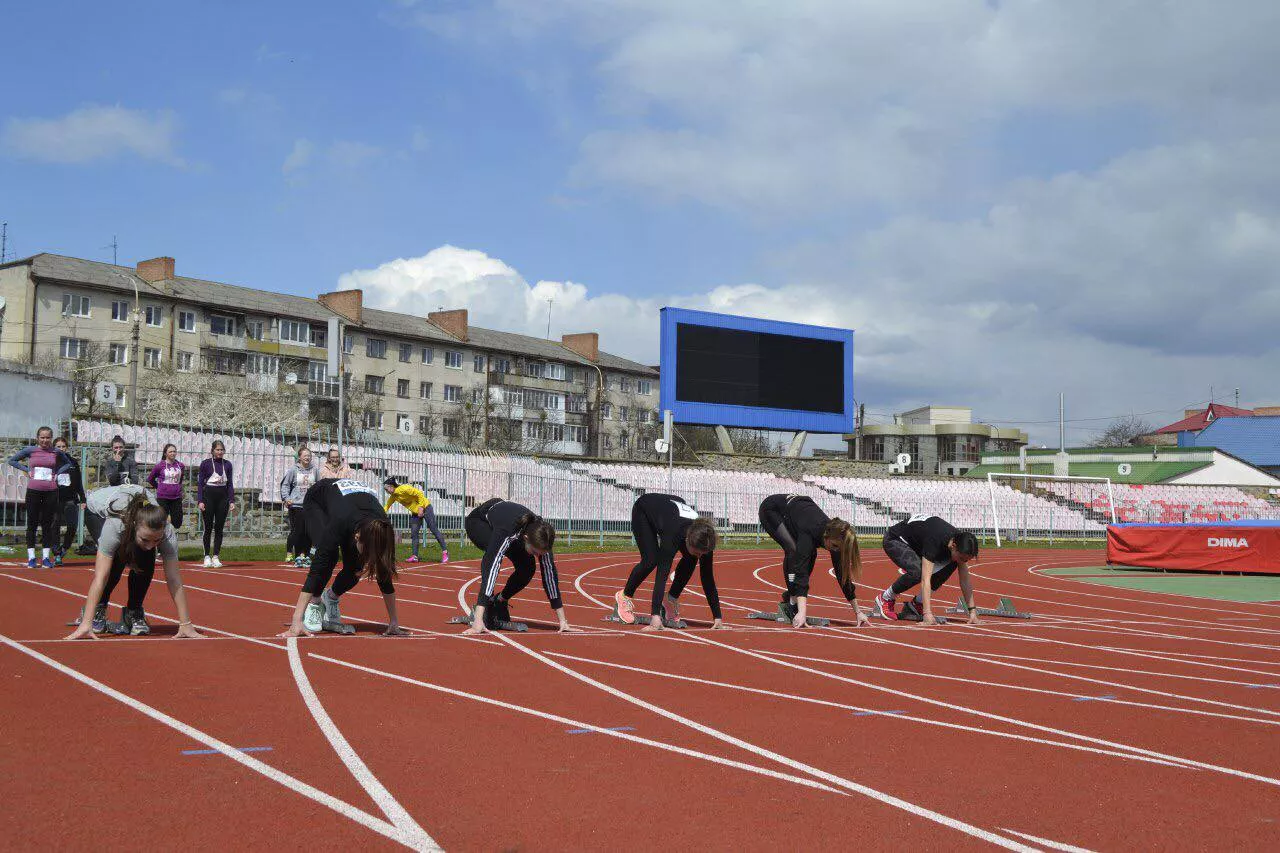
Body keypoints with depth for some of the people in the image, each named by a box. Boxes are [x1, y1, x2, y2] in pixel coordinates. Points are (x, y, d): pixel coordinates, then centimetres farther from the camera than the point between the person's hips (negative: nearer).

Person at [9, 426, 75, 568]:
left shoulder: (57, 452, 4)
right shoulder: (30, 450, 2)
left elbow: (69, 463, 20)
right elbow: (12, 460, 12)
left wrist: (58, 473, 5)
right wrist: (26, 470, 0)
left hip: (51, 491, 1)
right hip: (33, 491, -1)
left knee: (48, 524, 4)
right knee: (32, 523, 3)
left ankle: (46, 557, 9)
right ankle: (31, 557, 9)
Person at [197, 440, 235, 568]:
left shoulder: (227, 464, 7)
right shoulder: (206, 464, -1)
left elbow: (230, 484, 9)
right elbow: (200, 483, -2)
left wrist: (232, 501, 1)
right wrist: (200, 501, -10)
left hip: (222, 497, 3)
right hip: (209, 496, -3)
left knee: (219, 528, 3)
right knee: (208, 528, 2)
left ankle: (216, 556, 8)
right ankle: (207, 556, 10)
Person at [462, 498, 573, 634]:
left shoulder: (542, 535, -31)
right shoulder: (507, 532, -46)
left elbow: (550, 573, -23)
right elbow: (490, 568, -53)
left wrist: (562, 620, -23)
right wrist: (478, 621, -60)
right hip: (478, 521, -5)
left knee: (527, 567, -15)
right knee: (493, 557, -35)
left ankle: (499, 602, 9)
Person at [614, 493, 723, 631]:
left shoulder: (703, 538, -31)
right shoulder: (674, 533, -45)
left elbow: (708, 579, -24)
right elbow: (662, 573, -50)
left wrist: (718, 618, -25)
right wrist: (655, 616, -56)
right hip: (643, 509, -4)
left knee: (690, 559, -15)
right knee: (651, 560, -20)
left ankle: (671, 598, 5)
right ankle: (624, 595, 6)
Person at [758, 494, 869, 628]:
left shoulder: (835, 535, -22)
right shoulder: (809, 532, -40)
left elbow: (843, 575, -14)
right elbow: (800, 569, -48)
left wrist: (858, 612, -13)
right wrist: (802, 612, -58)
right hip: (771, 509, -7)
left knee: (810, 555, -8)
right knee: (793, 550, -27)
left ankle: (789, 597, 7)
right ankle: (792, 602, -18)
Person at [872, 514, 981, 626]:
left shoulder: (960, 541, -18)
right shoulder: (934, 541, -39)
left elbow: (965, 580, -10)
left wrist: (972, 611, -15)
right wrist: (927, 614, -49)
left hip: (917, 541, 8)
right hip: (895, 540, -8)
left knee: (951, 564, -10)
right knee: (917, 571, -33)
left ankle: (918, 603, 1)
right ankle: (884, 599, -8)